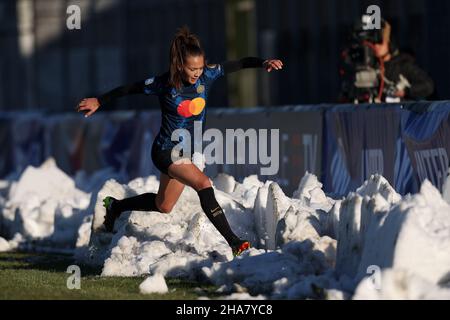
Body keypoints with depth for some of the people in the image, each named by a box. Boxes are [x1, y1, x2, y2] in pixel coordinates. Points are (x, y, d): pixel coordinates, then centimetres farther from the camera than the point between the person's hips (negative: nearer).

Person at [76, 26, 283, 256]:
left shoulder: (206, 75, -10)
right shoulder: (164, 84, -18)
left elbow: (238, 64, -17)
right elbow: (128, 89, -4)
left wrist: (263, 63, -35)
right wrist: (99, 102, 4)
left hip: (186, 152, 6)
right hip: (166, 151, -6)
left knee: (163, 206, 22)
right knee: (203, 184, -29)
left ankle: (115, 206, 47)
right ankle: (232, 241, -31)